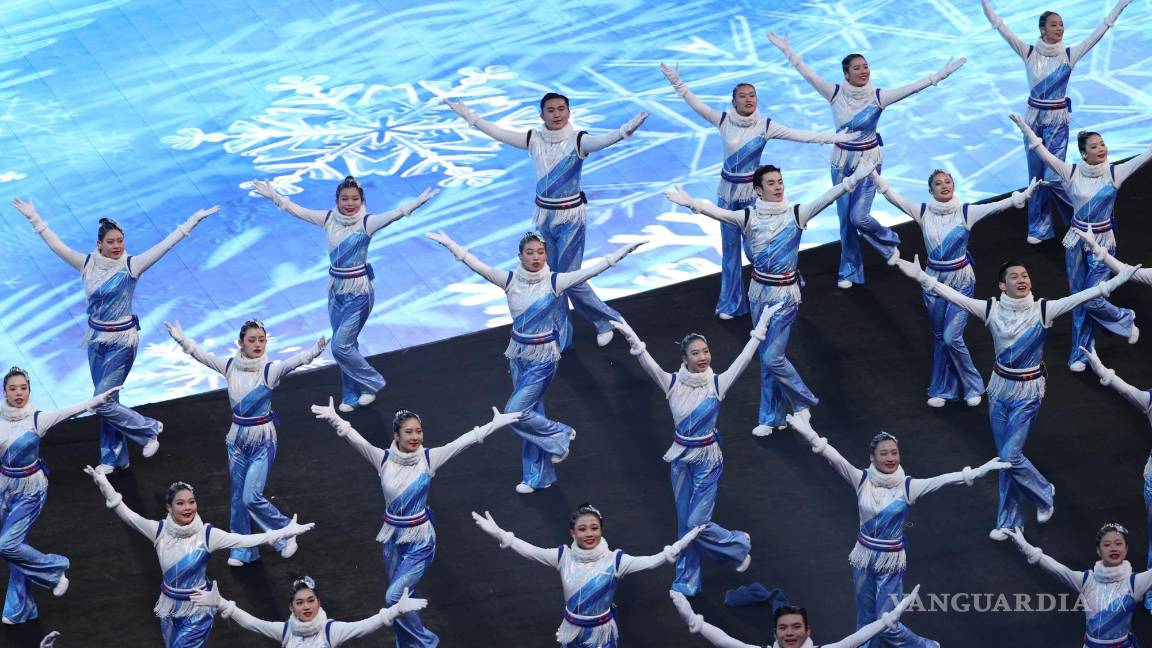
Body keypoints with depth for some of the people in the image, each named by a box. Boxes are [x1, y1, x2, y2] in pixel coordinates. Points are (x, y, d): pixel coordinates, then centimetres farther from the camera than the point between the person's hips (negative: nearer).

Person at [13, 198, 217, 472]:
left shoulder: (131, 265, -12)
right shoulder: (88, 264, -1)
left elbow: (166, 244, -15)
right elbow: (56, 245, 3)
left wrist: (193, 220, -19)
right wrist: (35, 218, 3)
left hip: (122, 342, -5)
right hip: (96, 340, 5)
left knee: (103, 402, -8)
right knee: (106, 401, 13)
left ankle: (149, 428, 13)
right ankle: (113, 458, 24)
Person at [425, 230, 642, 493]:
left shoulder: (555, 282, -15)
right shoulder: (510, 281, -7)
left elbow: (592, 270, -22)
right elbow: (476, 265, -14)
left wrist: (625, 250, -31)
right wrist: (449, 243, -25)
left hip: (543, 357, -4)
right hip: (519, 355, 4)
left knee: (515, 411, -10)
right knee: (531, 412, 13)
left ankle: (560, 434, 16)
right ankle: (538, 477, 25)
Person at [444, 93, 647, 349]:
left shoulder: (578, 140, -14)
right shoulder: (534, 139, 0)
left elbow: (604, 140, -33)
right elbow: (499, 134, 7)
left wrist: (627, 129, -52)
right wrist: (469, 116, 9)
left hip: (571, 217, -5)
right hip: (544, 216, 5)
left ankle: (605, 320, 21)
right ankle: (560, 338, 20)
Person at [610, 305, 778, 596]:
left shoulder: (718, 383, -11)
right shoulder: (672, 384, -9)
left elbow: (744, 358, -17)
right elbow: (648, 364, -24)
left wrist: (761, 326, -24)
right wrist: (633, 341, -42)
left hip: (708, 460, -2)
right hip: (682, 459, 2)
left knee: (696, 522, -5)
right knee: (685, 523, 11)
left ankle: (738, 545, 23)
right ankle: (687, 581, 24)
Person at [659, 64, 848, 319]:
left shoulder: (765, 125, -10)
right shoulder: (723, 120, -6)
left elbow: (801, 135, -9)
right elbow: (696, 104, -6)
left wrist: (835, 137, -12)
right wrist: (677, 82, -13)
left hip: (751, 193, -2)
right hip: (727, 192, 2)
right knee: (730, 248, 10)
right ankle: (731, 303, 21)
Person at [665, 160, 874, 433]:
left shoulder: (796, 214, -9)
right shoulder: (749, 216, -6)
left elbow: (826, 199, -21)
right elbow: (719, 213, -19)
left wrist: (853, 180, -34)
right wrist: (691, 203, -36)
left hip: (785, 294, -3)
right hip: (759, 292, 3)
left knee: (773, 357, -8)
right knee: (766, 358, 11)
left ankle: (802, 401, 16)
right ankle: (773, 417, 23)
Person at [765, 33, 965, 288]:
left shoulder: (878, 97, -11)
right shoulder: (835, 93, -8)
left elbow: (911, 88, -17)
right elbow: (808, 75, -10)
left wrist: (940, 75, -24)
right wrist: (787, 51, -14)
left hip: (868, 161, -2)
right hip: (842, 162, 2)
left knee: (859, 217, -10)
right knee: (845, 219, 8)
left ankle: (889, 241, 22)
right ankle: (849, 271, 22)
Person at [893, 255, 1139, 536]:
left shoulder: (1042, 310, -14)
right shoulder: (991, 309, -8)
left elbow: (1085, 295, -21)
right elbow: (953, 295, -13)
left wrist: (1123, 276, -29)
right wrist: (921, 277, -23)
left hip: (1028, 392, -3)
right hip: (1000, 387, 3)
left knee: (1010, 456, -8)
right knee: (1005, 457, 10)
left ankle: (1043, 493, 22)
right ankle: (1009, 521, 24)